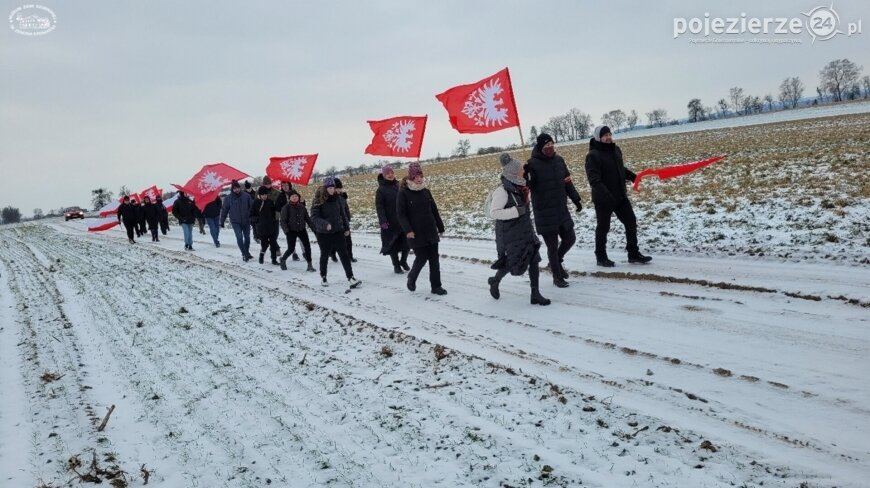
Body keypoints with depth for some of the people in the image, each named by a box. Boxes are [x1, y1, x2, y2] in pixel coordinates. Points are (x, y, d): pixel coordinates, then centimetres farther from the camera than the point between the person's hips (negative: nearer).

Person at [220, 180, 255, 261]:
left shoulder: (246, 196, -7)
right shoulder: (228, 198, -7)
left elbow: (252, 206, -1)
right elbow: (224, 210, 1)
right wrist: (222, 221, 4)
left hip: (246, 221, 2)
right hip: (235, 222, -2)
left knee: (247, 237, 12)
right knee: (239, 237, -14)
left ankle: (247, 252, 32)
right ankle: (244, 254, -3)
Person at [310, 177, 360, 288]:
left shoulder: (337, 198, 2)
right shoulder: (319, 201, -12)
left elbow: (343, 214, 12)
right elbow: (314, 217, -17)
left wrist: (346, 228, 13)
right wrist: (325, 224, -31)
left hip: (338, 231, 3)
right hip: (323, 234, -3)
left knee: (344, 255, -4)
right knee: (325, 256, 12)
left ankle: (350, 278, -8)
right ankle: (323, 277, 31)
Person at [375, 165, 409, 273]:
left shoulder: (399, 186, 9)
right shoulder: (381, 189, -6)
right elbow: (379, 206, -11)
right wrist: (383, 220, -20)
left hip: (403, 220, 4)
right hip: (390, 222, -4)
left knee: (406, 242, 4)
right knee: (393, 244, 2)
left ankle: (403, 261, 27)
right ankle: (396, 265, 15)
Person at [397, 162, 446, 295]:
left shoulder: (426, 191, 8)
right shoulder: (403, 193, -7)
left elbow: (434, 210, 15)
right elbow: (400, 214, -10)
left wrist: (440, 227, 17)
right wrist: (407, 230, -21)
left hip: (431, 231, 5)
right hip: (416, 233, -5)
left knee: (434, 259, 4)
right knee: (421, 258, -4)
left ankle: (436, 286, 12)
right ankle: (411, 278, 25)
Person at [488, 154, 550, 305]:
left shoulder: (519, 187, 6)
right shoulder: (502, 191, -20)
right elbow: (493, 212, -24)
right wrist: (516, 211, -26)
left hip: (525, 231, 8)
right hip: (509, 234, -8)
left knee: (533, 259, 1)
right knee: (514, 263, 0)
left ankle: (535, 294, 7)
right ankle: (495, 281, 29)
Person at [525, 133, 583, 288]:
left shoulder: (559, 160, 3)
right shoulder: (533, 164, -15)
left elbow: (568, 181, 14)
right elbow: (528, 186, -18)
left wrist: (576, 199, 16)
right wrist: (527, 175, -38)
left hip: (562, 210, 6)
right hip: (545, 213, -6)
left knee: (570, 238, 14)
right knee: (553, 246, 3)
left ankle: (557, 261, 41)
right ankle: (557, 276, 21)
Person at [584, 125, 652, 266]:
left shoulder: (616, 150, 7)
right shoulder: (593, 155, -17)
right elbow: (594, 179, -26)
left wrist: (632, 176, 7)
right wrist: (606, 195, -36)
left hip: (620, 196, 7)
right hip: (603, 199, -7)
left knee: (631, 222, 8)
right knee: (603, 228, 4)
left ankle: (633, 254, 19)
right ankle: (601, 257, 18)